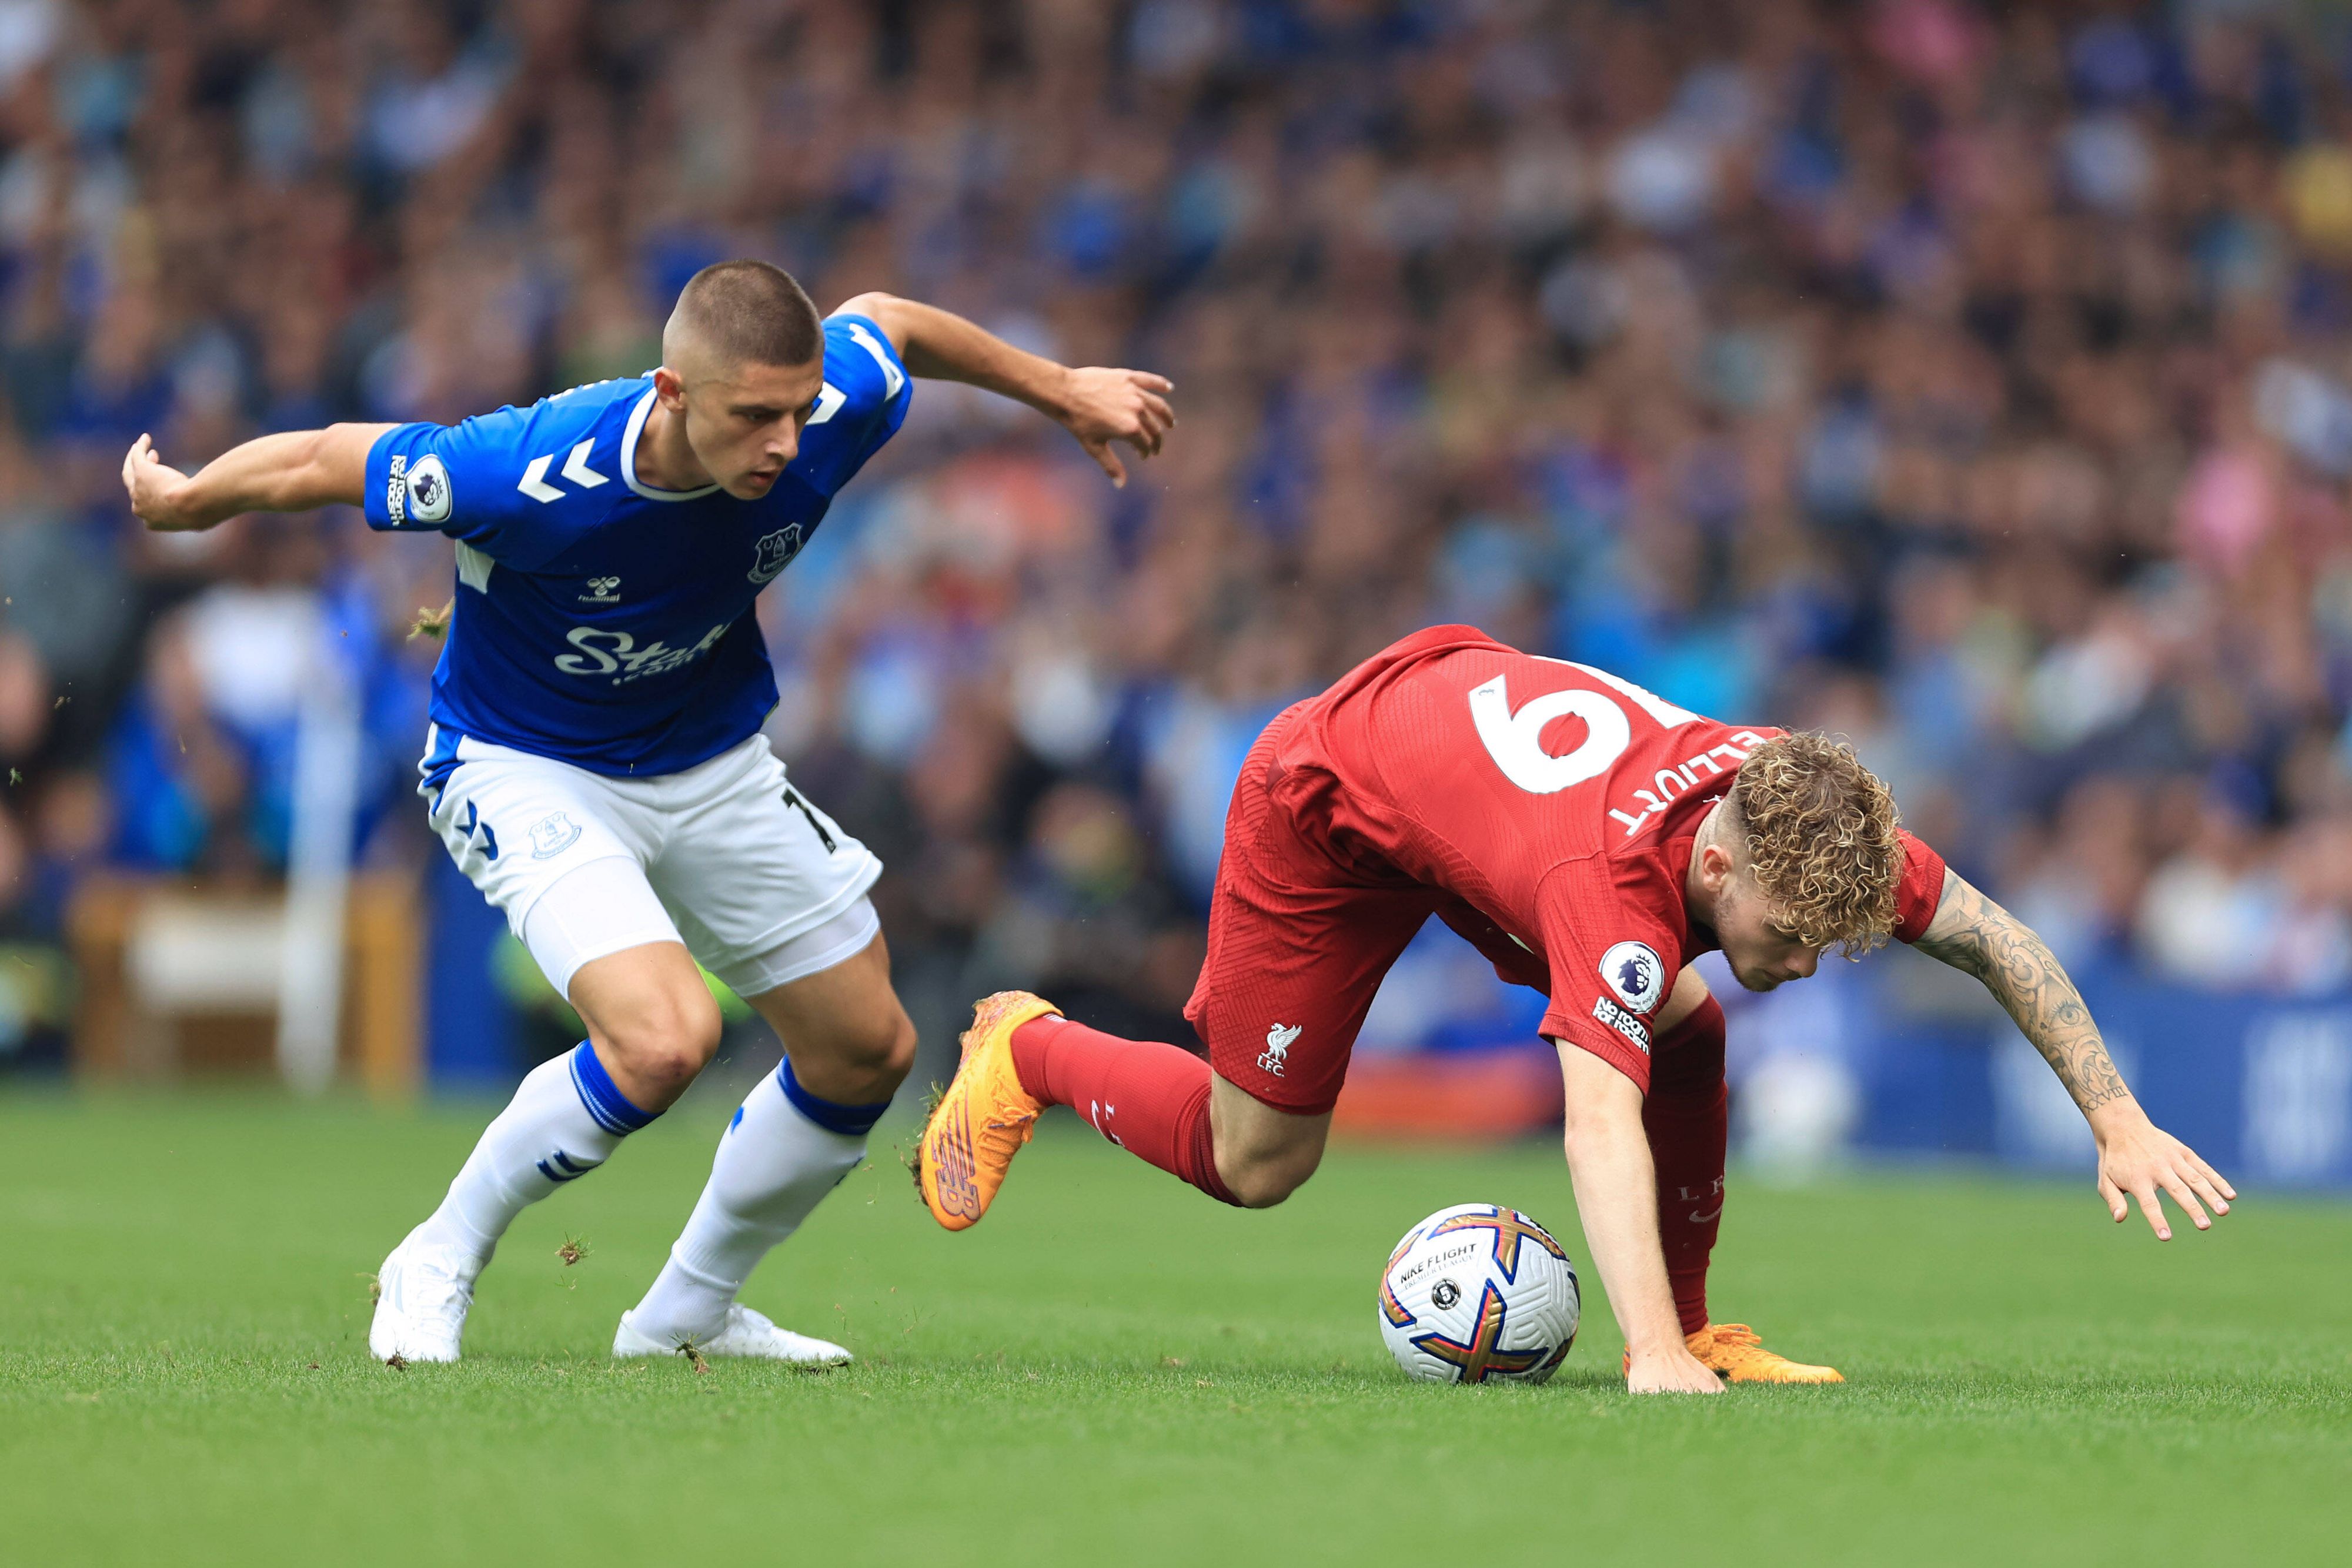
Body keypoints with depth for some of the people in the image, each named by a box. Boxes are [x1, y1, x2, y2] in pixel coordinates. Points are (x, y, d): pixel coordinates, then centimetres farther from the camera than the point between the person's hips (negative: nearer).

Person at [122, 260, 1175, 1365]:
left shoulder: (830, 418, -23)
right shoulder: (533, 475, -37)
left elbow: (884, 319, 2)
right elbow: (324, 462, -21)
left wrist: (1063, 391, 13)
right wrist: (177, 503, -4)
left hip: (716, 764, 6)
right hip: (527, 768, -6)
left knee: (869, 1051, 9)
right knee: (663, 1038, -30)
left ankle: (686, 1315, 30)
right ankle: (438, 1264, -6)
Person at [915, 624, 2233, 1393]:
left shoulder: (1809, 827, -27)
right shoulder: (1617, 883, -46)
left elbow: (1998, 943, -12)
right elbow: (1601, 1123, -57)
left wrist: (2120, 1121, -19)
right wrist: (1647, 1360, -68)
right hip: (1323, 801, -6)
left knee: (1685, 1035, -11)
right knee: (1255, 1164, 2)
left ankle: (1696, 1323, 3)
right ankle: (1030, 1053, 27)